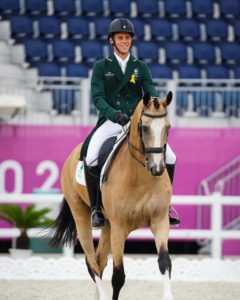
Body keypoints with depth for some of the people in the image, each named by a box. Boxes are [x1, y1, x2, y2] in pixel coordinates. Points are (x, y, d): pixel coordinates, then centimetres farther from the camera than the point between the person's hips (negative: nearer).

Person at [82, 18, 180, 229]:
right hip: (111, 122, -3)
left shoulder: (141, 67, 13)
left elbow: (151, 94, 4)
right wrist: (114, 114, -25)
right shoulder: (101, 67, 5)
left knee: (170, 158, -9)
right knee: (91, 159, -30)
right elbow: (97, 97, -5)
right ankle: (97, 208, -13)